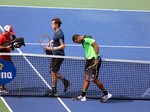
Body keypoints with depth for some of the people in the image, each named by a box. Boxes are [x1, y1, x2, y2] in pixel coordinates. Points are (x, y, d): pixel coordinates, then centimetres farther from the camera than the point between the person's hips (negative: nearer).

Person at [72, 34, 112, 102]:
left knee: (94, 79, -8)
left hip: (94, 59, -10)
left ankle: (106, 94, 5)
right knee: (86, 78, 8)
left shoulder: (87, 38, -11)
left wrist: (96, 59, -22)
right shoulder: (83, 41, 19)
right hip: (89, 59, 10)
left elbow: (96, 46, -18)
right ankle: (83, 96, 10)